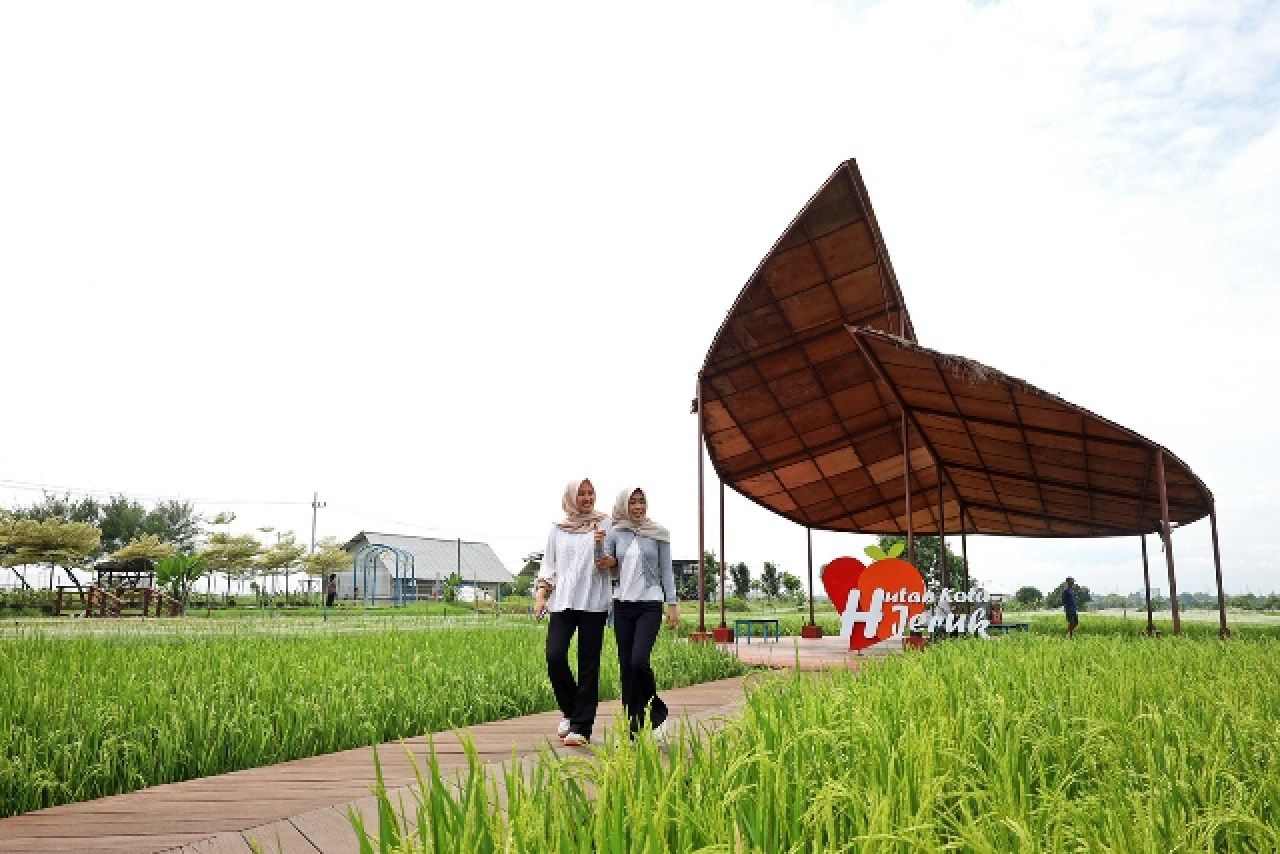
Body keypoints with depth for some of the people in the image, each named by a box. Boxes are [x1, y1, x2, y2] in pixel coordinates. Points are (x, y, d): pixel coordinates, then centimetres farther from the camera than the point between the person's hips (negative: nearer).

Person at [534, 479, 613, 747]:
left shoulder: (604, 524, 7)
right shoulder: (558, 529, 13)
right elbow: (548, 565, 17)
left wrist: (602, 546, -13)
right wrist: (541, 594, 4)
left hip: (593, 603, -2)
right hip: (562, 602, 2)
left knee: (588, 664, -1)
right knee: (554, 656, -10)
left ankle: (581, 727, 4)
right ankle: (569, 711, 14)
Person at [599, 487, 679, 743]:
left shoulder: (658, 534, 2)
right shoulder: (614, 534, 7)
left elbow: (666, 571, 4)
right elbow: (605, 564, 16)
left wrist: (673, 604, -2)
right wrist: (607, 564, -7)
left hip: (650, 604, -3)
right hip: (622, 605, 3)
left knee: (639, 661, -18)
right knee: (626, 666, 4)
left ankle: (657, 712, 6)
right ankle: (633, 728, 12)